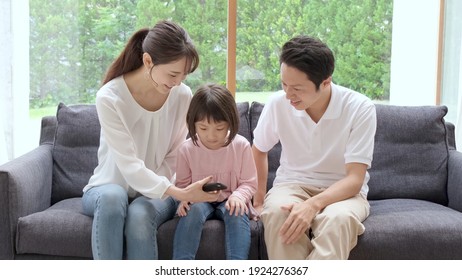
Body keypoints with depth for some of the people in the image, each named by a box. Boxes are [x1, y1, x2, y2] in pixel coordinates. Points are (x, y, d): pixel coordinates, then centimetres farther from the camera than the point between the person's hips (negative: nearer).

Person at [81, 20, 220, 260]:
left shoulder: (182, 96, -10)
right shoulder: (109, 98, -21)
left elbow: (174, 156, -2)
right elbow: (129, 165, -27)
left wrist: (164, 192, -19)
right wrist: (179, 193, -38)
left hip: (156, 192, 2)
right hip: (107, 189, -1)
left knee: (140, 215, -34)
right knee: (112, 197, -38)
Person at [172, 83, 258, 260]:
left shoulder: (241, 146, -7)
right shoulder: (187, 149, -5)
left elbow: (249, 183, -1)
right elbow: (182, 184, 4)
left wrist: (238, 196, -23)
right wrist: (185, 198, -19)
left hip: (229, 201, 0)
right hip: (199, 201, 0)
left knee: (237, 212, -34)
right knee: (193, 210, -34)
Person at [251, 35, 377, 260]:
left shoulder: (360, 109, -17)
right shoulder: (278, 104, -9)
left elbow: (355, 179, -19)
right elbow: (259, 150, 11)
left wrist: (313, 204, -35)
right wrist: (259, 197, 3)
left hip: (342, 191, -1)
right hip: (292, 185, 2)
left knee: (338, 219, -38)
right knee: (277, 212, -35)